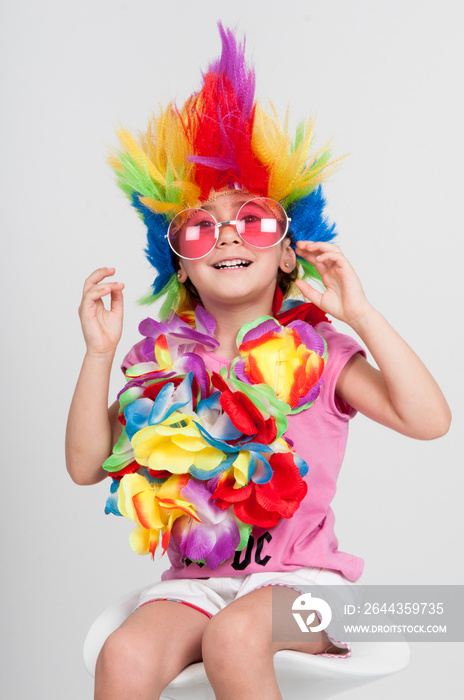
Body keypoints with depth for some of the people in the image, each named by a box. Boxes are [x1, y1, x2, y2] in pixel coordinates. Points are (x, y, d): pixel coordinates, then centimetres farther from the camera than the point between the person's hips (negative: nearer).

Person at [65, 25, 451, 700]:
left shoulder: (316, 351, -3)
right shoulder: (165, 359, 4)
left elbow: (429, 420, -16)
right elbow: (87, 465, 0)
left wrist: (361, 313, -21)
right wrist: (99, 353, -11)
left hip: (299, 575, -2)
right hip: (194, 579, 2)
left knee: (233, 635, -33)